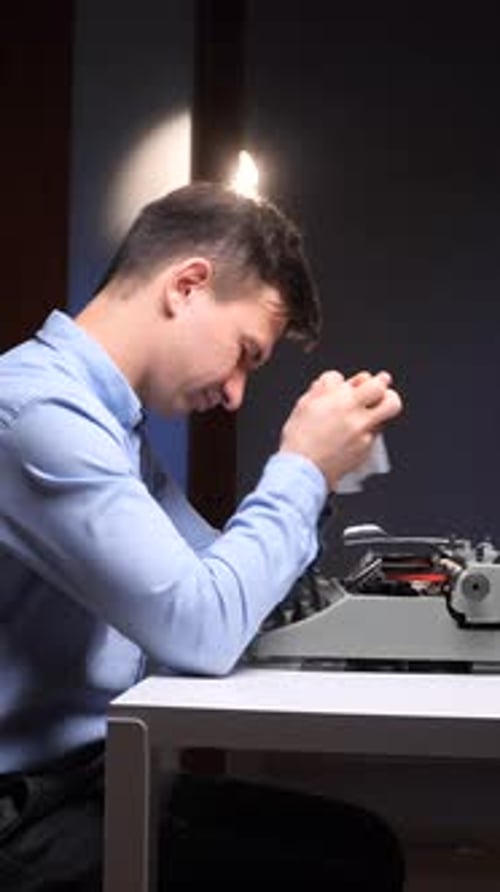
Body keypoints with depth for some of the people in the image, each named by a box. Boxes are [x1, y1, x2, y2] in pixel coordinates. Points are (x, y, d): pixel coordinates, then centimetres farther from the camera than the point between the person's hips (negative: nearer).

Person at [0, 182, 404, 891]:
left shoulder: (102, 415, 12)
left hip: (94, 777, 10)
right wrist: (302, 470, -12)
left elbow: (219, 584, 15)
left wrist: (312, 470, 3)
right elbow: (200, 631, -25)